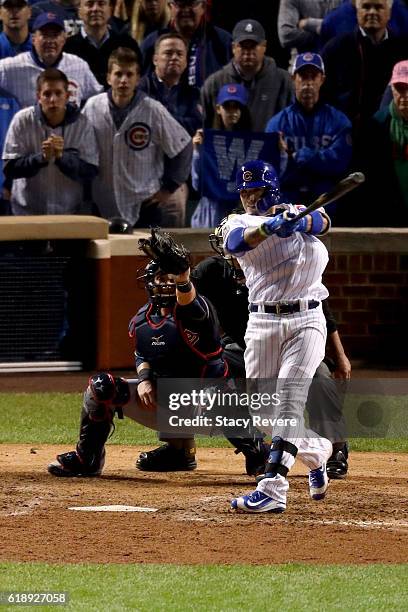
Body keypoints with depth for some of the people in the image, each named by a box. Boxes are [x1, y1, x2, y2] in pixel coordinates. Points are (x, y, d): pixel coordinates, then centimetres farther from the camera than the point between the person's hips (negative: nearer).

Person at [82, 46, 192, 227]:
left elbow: (183, 147, 0)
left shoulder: (153, 111, -10)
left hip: (146, 205, -2)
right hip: (104, 208, 3)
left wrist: (169, 187, 1)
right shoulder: (92, 107, -2)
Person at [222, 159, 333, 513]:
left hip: (306, 321, -3)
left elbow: (322, 221, -14)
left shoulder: (298, 214, 10)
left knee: (288, 403, -16)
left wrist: (300, 221, -37)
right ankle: (317, 451, 32)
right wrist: (269, 226, -38)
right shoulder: (240, 223, 8)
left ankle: (273, 490, -22)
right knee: (265, 412, 4)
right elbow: (236, 243, -18)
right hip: (263, 324, 3)